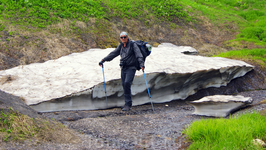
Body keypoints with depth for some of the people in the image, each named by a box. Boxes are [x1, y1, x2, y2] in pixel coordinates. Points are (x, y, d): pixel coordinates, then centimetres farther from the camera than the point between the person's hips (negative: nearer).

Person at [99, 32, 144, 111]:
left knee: (127, 83, -20)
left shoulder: (133, 45, -5)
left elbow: (138, 54, -16)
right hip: (123, 68, 6)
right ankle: (128, 104, 12)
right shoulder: (121, 46, 13)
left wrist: (141, 63, -33)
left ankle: (128, 104, -14)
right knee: (124, 85, 3)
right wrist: (103, 60, 17)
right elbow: (113, 54, 19)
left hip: (131, 68, -6)